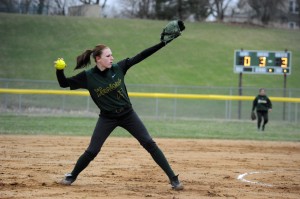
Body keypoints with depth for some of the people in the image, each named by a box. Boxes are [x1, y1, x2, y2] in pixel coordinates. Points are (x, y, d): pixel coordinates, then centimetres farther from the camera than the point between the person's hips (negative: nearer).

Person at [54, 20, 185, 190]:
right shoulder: (88, 76, -12)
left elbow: (140, 57, -10)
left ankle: (173, 178, -3)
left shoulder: (118, 68, -9)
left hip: (128, 114, 1)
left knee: (149, 143, -6)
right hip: (107, 118, -1)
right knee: (92, 151, -3)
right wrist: (59, 69, -26)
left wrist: (163, 43, -14)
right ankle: (72, 176, 23)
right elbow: (64, 83, -6)